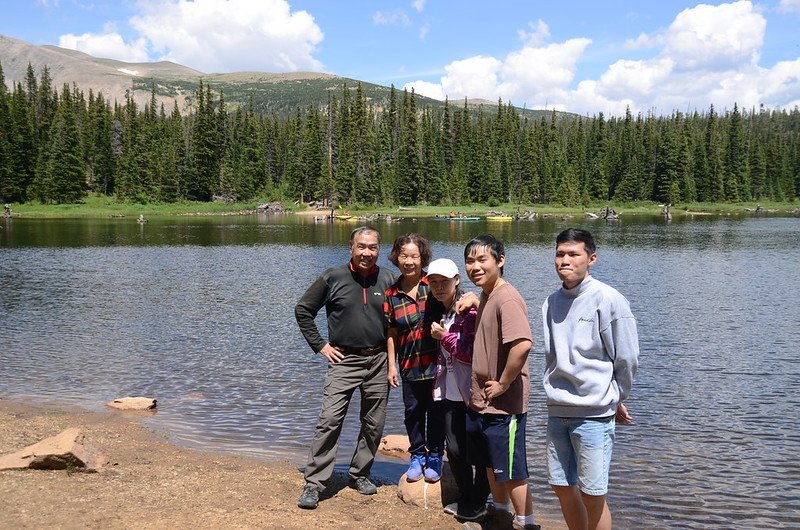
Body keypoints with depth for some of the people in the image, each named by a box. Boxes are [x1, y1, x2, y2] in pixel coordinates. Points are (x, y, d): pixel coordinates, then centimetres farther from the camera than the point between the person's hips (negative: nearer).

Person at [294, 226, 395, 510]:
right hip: (344, 361, -3)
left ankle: (360, 474, 27)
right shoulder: (333, 278, -4)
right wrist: (320, 345, -1)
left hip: (378, 361, 3)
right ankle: (314, 483, -2)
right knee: (329, 420, -10)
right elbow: (303, 309, 4)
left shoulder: (388, 279, 2)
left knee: (374, 425, 9)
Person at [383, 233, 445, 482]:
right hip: (410, 365, 2)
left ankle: (435, 456, 27)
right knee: (413, 411, 12)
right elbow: (391, 333, 6)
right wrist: (391, 366, 4)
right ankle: (417, 455, 31)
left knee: (436, 411, 9)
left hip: (436, 362, -2)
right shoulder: (391, 294, 2)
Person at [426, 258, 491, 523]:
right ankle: (464, 497, 28)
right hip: (450, 393, 7)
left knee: (475, 450, 4)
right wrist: (437, 385, 19)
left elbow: (473, 353, -19)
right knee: (454, 449, 11)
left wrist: (444, 336, -14)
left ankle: (478, 503, 20)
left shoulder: (469, 311, -15)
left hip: (472, 394, -7)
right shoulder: (438, 312, 10)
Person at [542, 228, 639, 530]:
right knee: (562, 488, 14)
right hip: (557, 412, 6)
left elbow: (627, 358, -5)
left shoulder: (607, 300, -11)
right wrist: (557, 391, 14)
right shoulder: (552, 303, 7)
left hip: (593, 414, -6)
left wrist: (614, 398, 6)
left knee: (592, 496, 0)